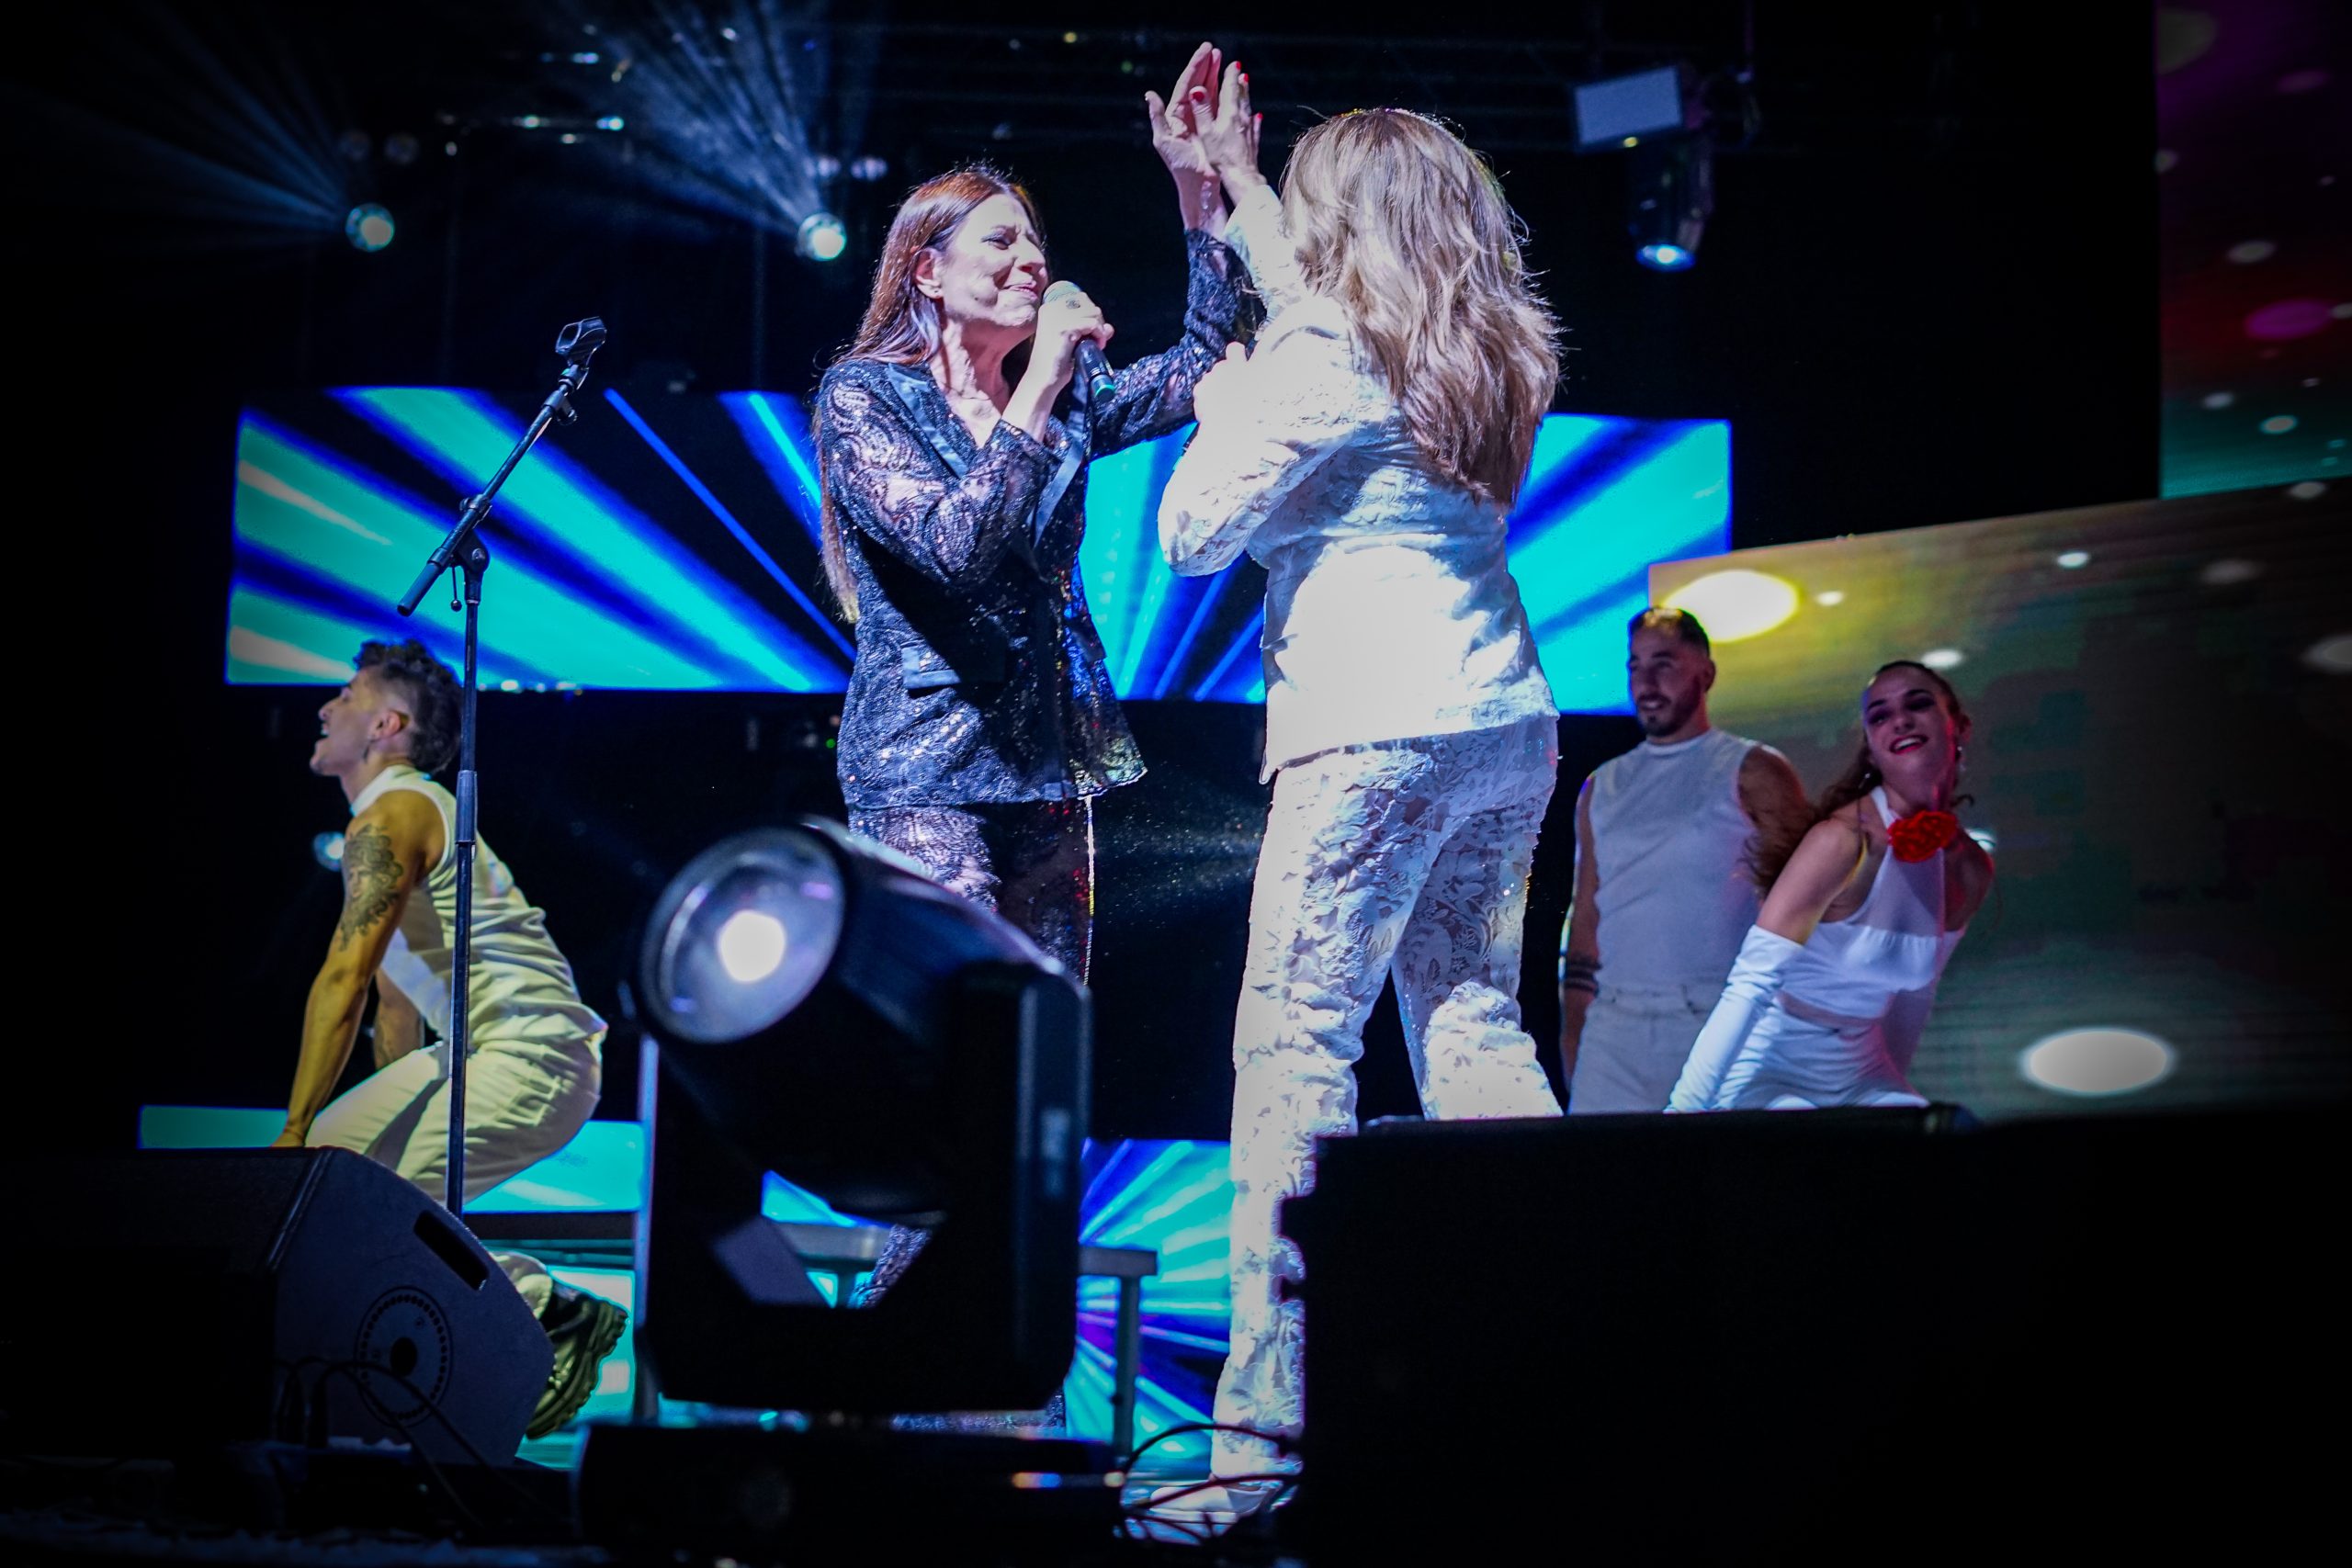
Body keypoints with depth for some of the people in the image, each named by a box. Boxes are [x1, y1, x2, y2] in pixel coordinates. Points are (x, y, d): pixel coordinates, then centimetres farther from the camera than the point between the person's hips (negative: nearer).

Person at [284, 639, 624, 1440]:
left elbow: (343, 979, -23)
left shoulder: (390, 818, -13)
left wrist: (293, 1130, -24)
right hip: (469, 1050, 10)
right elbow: (393, 993, 27)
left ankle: (557, 1317, -8)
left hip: (533, 1054, -10)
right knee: (322, 1162, 7)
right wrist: (394, 1117, 31)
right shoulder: (398, 814, 20)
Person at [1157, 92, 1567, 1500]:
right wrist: (1235, 178, 41)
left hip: (1378, 733, -8)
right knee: (1475, 1031, 12)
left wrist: (1220, 410, 13)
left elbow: (1193, 534, -4)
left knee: (1295, 1047, -7)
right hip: (1508, 722, 8)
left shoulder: (1321, 357, -7)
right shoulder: (1487, 352, 16)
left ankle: (1265, 1430, -10)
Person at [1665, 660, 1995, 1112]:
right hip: (1771, 1075, -7)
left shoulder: (1970, 872, 2)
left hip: (1860, 1079, 7)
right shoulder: (1844, 840, -19)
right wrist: (1682, 1113, -32)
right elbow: (1751, 984, -26)